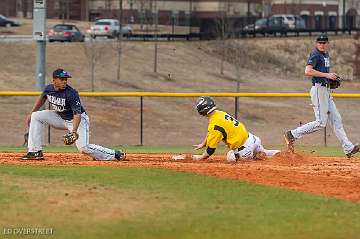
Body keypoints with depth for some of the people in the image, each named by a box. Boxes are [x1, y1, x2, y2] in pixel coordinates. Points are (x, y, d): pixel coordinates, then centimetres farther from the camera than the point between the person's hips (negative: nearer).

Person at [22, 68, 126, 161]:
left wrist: (74, 132, -47)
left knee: (83, 148, -24)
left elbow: (77, 114, -33)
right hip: (60, 118, 7)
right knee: (36, 116, -4)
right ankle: (35, 152, -4)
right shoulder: (49, 89, -10)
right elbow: (42, 99, 15)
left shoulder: (71, 93, -28)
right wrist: (31, 114, 20)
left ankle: (115, 155, -11)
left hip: (77, 120, -7)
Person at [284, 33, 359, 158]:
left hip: (326, 90, 10)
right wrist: (326, 75, -22)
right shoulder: (315, 55, -12)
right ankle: (292, 135, -3)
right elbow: (308, 71, -24)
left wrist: (332, 77, 12)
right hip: (319, 89, -10)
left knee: (336, 119, 7)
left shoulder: (326, 54, 17)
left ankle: (348, 148, 8)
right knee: (321, 122, -11)